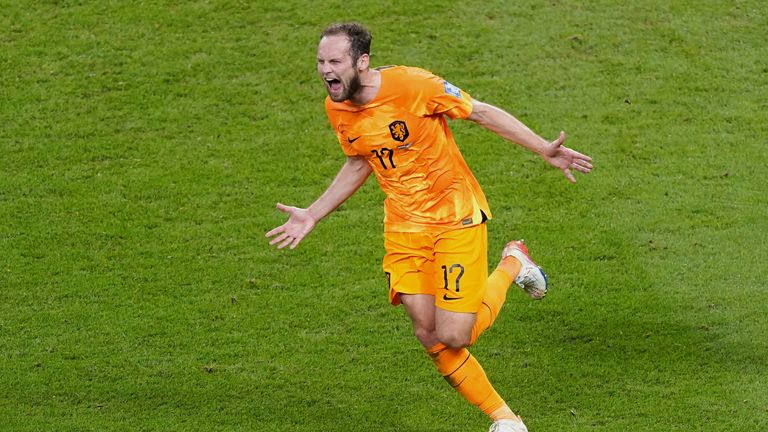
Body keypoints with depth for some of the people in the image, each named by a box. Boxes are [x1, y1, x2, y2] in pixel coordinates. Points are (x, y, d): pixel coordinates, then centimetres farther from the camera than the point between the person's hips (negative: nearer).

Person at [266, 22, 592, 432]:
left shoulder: (412, 84, -22)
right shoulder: (336, 107, -2)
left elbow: (482, 112, -12)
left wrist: (545, 150, -16)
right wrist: (312, 215, 14)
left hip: (456, 217, -5)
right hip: (404, 226, 5)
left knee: (454, 337, -11)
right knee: (430, 337, -3)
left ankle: (511, 265, 17)